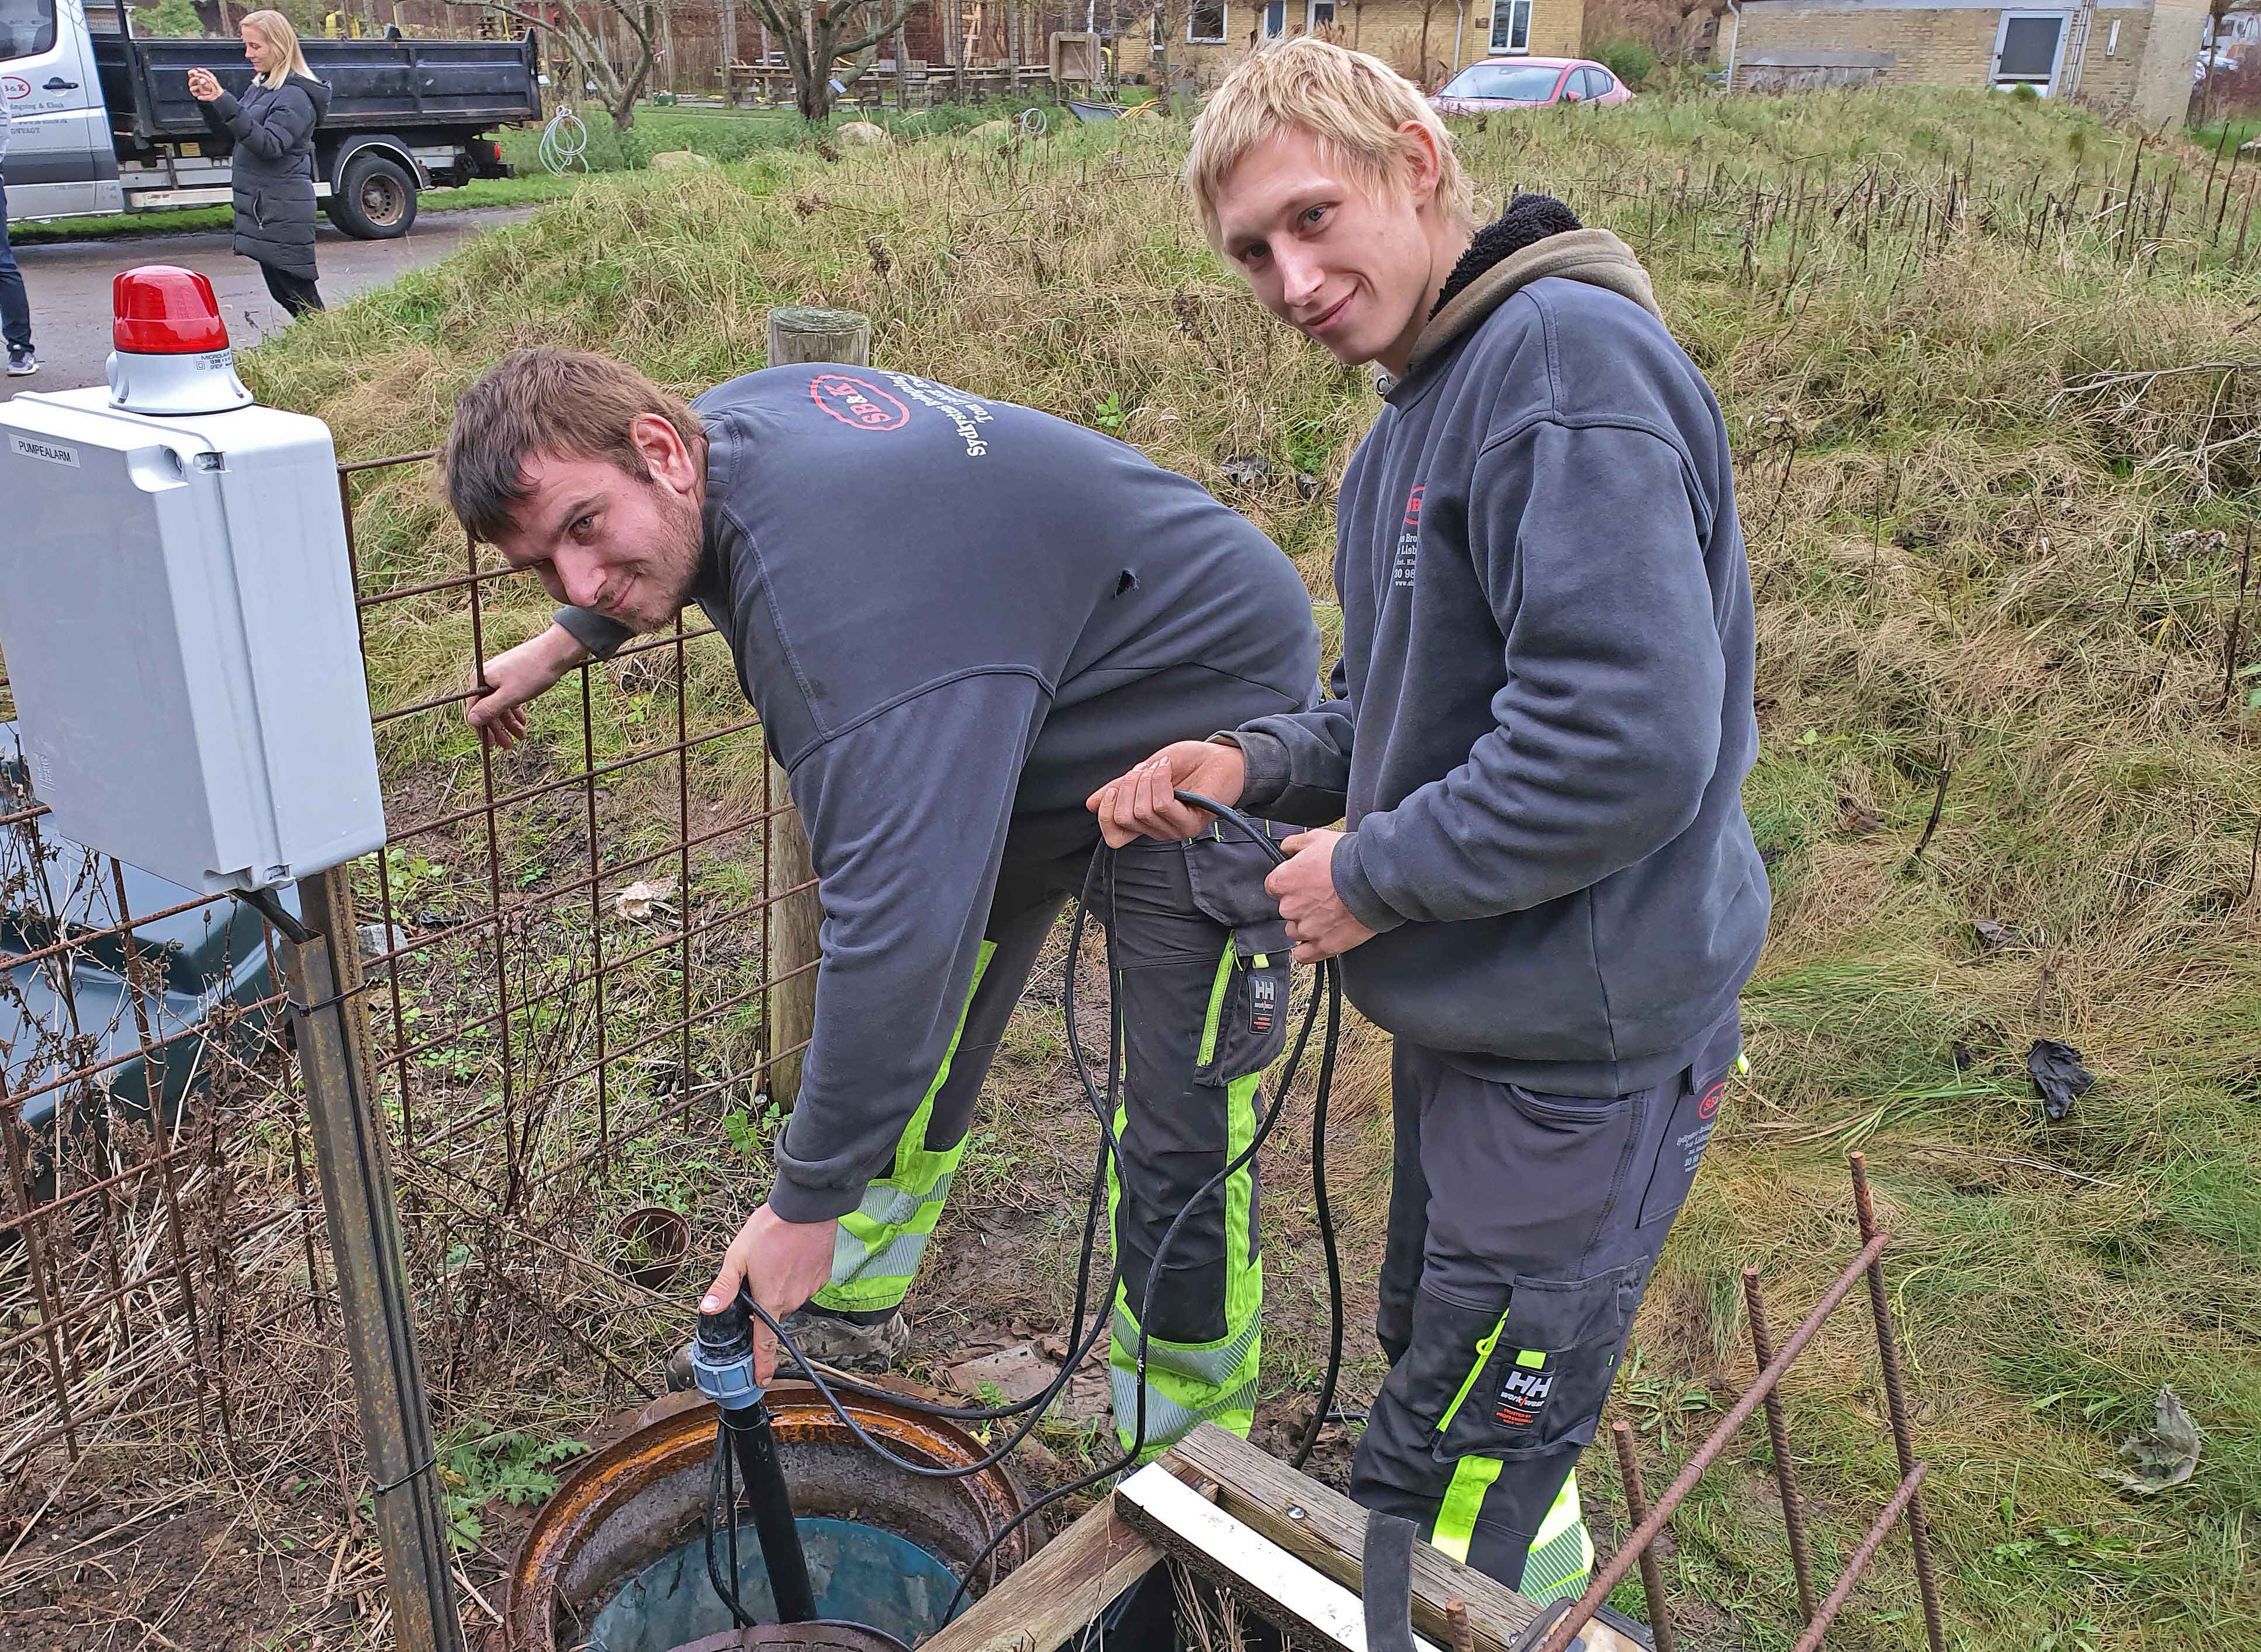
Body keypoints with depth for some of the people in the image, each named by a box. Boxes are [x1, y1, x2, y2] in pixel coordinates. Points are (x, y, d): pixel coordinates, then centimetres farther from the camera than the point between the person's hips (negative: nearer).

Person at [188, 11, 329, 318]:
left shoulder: (295, 96, -14)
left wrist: (224, 102, -32)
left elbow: (269, 145, -26)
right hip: (260, 209, 10)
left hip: (283, 212, -10)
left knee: (298, 294, -8)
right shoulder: (260, 86, 15)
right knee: (282, 292, 14)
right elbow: (228, 129, 20)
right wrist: (207, 101, 0)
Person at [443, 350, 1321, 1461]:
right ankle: (847, 1312, 34)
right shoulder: (727, 422, -8)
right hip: (1021, 731, 10)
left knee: (1179, 1136, -7)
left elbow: (897, 914, -42)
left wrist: (806, 1201, -33)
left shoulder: (841, 591, -39)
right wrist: (570, 638, 32)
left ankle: (1180, 1459, 14)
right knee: (911, 1027, 15)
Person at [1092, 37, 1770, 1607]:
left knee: (1438, 1526, 5)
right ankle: (1549, 1593, 51)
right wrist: (1257, 759, -1)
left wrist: (1372, 875, -18)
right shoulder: (1425, 402, 11)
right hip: (1474, 1013, 10)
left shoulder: (1571, 360, -21)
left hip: (1583, 1047, -10)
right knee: (1467, 1409, 29)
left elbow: (1627, 743, -31)